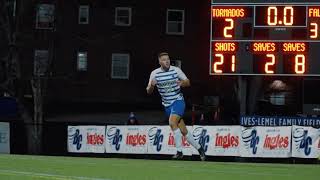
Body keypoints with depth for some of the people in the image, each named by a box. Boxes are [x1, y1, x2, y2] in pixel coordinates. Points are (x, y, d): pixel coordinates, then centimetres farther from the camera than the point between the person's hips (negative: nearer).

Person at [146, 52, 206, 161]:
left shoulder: (176, 70, -5)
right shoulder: (154, 73, -2)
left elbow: (187, 82, 5)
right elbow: (148, 91, 0)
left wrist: (182, 83, -18)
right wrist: (151, 85, -22)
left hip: (178, 101, -3)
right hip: (167, 105, 3)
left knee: (172, 122, -26)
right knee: (183, 131, 4)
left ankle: (179, 151, -19)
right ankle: (199, 149, 21)